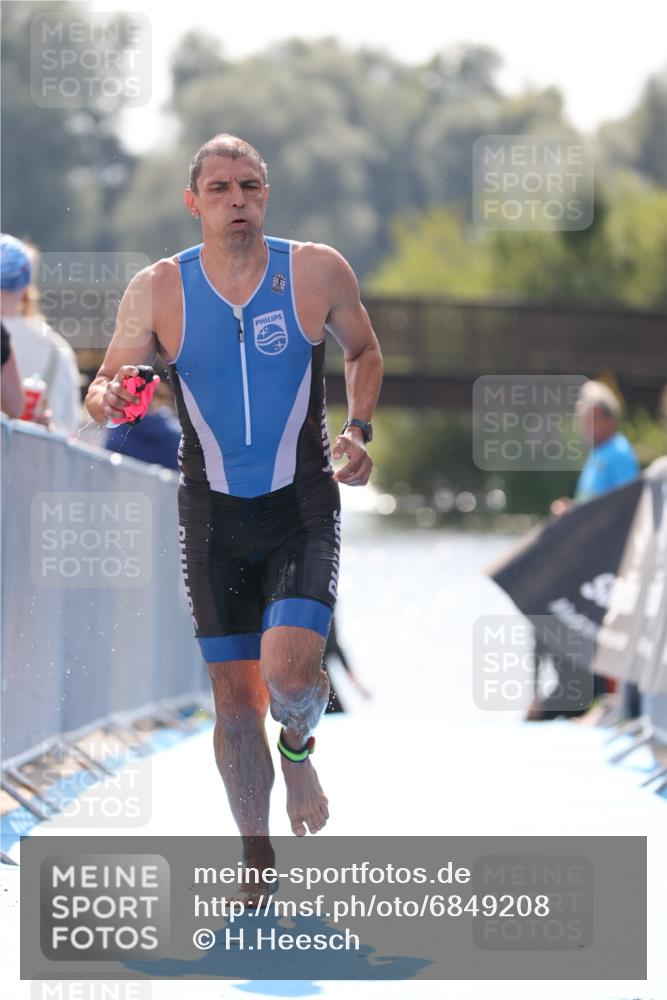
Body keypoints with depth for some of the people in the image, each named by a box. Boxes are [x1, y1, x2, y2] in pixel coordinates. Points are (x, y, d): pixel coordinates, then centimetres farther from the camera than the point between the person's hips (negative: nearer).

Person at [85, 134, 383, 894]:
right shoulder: (158, 290, -5)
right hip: (214, 515, 1)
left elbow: (363, 352, 12)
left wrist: (358, 432, -3)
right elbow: (112, 378, 0)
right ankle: (258, 864, 21)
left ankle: (298, 746, 18)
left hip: (302, 505, -1)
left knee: (289, 668, -20)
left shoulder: (317, 271, -5)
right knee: (233, 695, 3)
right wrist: (105, 398, -24)